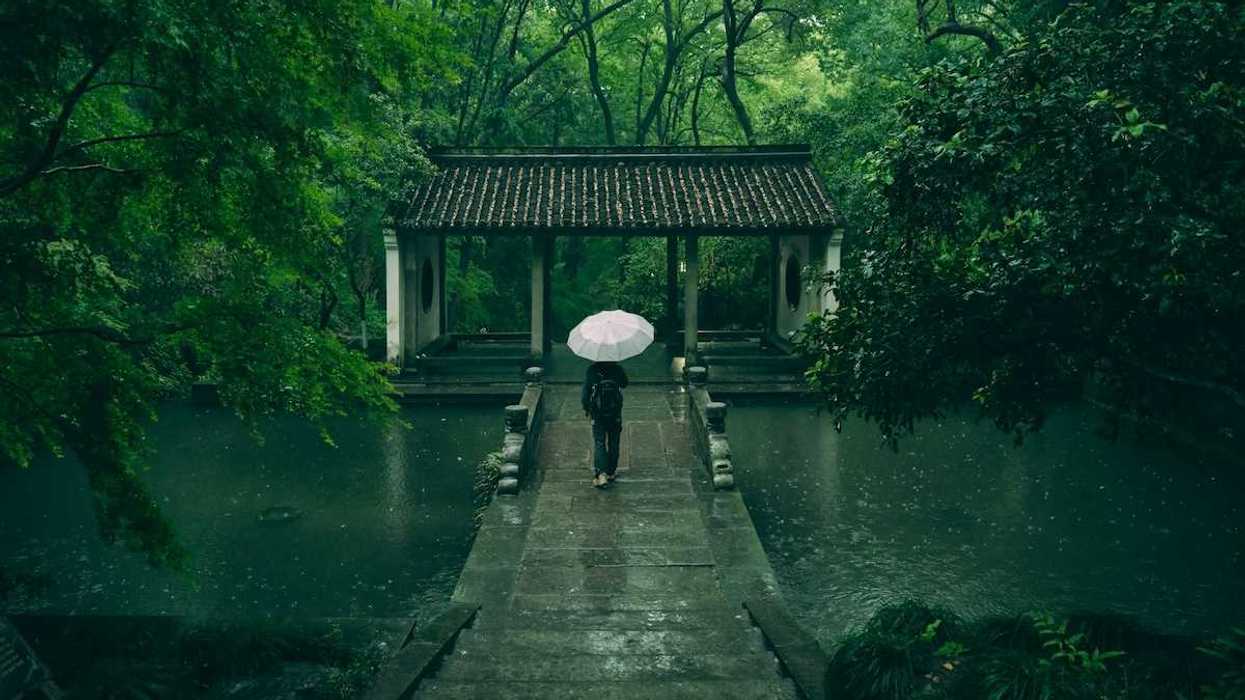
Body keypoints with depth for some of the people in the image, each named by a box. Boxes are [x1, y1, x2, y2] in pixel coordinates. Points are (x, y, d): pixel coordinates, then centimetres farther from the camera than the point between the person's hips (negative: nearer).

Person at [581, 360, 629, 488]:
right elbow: (624, 384, 11)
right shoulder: (617, 368, -8)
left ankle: (601, 474, -13)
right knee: (613, 444, 14)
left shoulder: (592, 369, -11)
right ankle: (611, 472, 23)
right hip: (615, 414, 1)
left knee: (599, 444, 2)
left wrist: (586, 408, 8)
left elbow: (585, 391, -8)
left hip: (597, 414, -1)